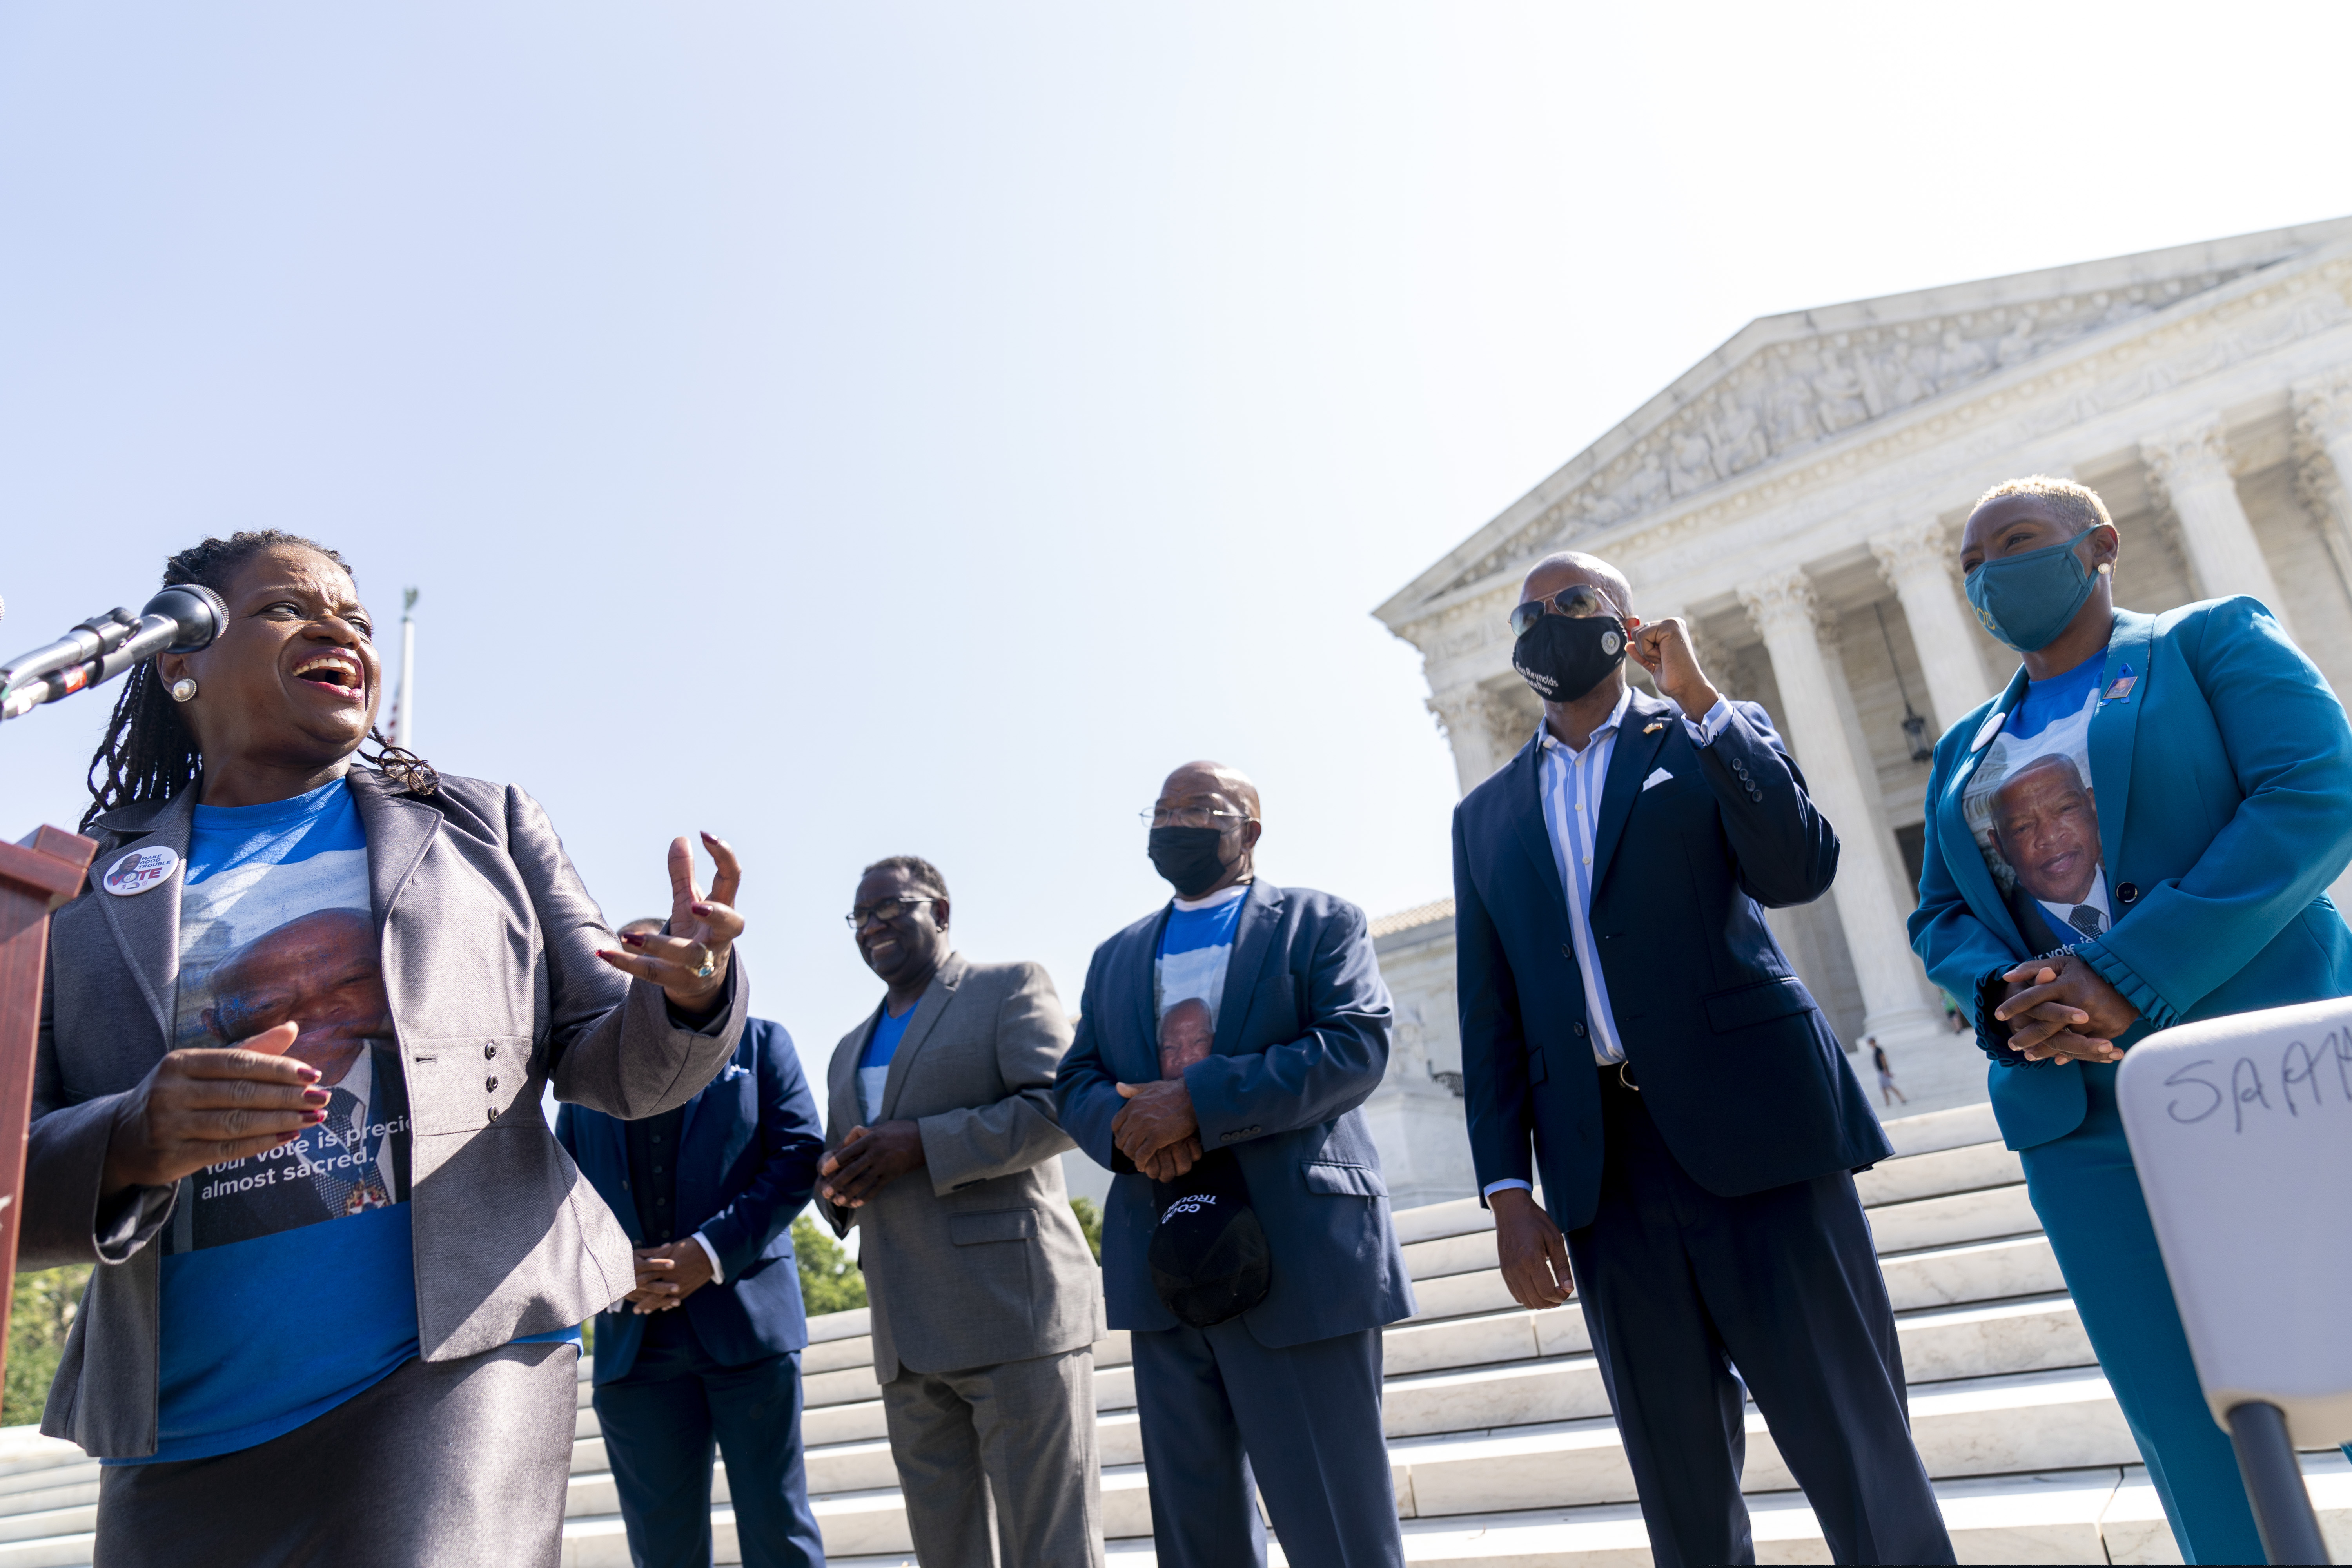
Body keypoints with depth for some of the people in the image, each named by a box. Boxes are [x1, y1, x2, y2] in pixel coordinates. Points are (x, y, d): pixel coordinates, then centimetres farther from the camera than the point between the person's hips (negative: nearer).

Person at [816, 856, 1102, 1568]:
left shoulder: (1010, 988, 2)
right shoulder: (850, 1051, 24)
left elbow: (1060, 1107, -11)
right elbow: (836, 1164, 25)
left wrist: (922, 1145, -18)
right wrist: (839, 1188, 0)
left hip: (1015, 1314, -7)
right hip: (909, 1341, 7)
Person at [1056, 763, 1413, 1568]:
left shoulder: (1320, 922, 4)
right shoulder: (1114, 958, 19)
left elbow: (1358, 1044, -10)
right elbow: (1075, 1082, 12)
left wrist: (1197, 1101, -18)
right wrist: (1123, 1126, -13)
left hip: (1299, 1258, -4)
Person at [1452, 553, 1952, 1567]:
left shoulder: (1714, 739, 9)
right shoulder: (1486, 815, 15)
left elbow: (1799, 869, -9)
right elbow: (1490, 1018, 11)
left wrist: (1701, 699, -10)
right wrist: (1508, 1191, 3)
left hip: (1753, 1133, -3)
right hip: (1602, 1168, 3)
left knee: (1860, 1460, 1)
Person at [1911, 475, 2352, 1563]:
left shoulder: (2212, 641, 5)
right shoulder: (1964, 750, 18)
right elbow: (1939, 917, 14)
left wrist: (2127, 976, -20)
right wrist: (2006, 993, -10)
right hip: (2084, 1122, 4)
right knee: (2194, 1439, 5)